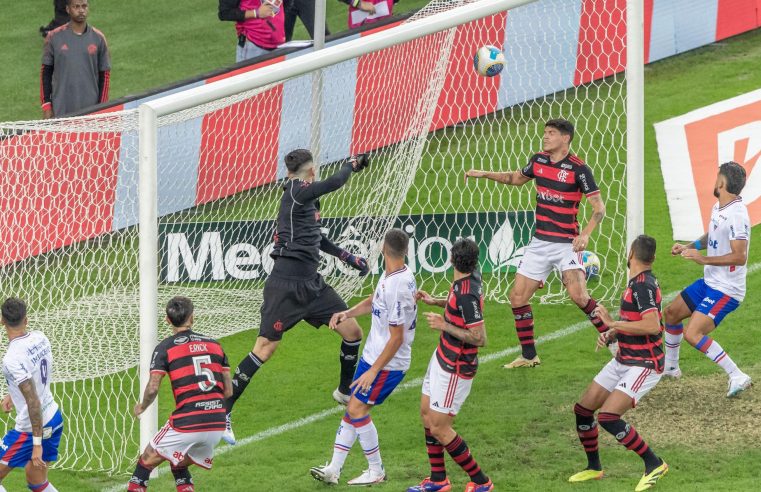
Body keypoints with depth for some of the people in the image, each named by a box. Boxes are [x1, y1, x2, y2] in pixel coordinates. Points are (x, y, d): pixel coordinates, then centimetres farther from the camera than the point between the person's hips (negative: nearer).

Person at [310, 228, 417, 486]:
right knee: (352, 409, 8)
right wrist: (347, 313, 7)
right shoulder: (390, 275, 3)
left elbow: (397, 339, -25)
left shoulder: (398, 288, -27)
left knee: (357, 409, -8)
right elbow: (374, 301, 24)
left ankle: (376, 470, 6)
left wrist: (373, 371, -22)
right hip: (372, 356, 10)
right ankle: (334, 469, 11)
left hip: (389, 363, -10)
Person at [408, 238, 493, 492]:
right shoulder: (468, 279, -1)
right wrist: (435, 302, 13)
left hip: (454, 369, -10)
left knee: (438, 428, -2)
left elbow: (480, 338, -30)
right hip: (443, 358, 10)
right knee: (426, 414, 19)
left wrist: (444, 325, -24)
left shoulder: (466, 294, -30)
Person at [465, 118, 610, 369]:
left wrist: (585, 234, -26)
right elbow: (516, 178, 27)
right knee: (517, 296, 3)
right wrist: (485, 174, 19)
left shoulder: (578, 169, -12)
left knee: (578, 294, -22)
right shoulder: (538, 160, 6)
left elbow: (599, 207, -12)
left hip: (567, 243, -6)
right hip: (539, 242, 6)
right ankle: (529, 356, 15)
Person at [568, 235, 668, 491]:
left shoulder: (644, 285, -20)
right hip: (623, 361, 10)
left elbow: (653, 325, -31)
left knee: (608, 417, -21)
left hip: (644, 365, -10)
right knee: (583, 410, 10)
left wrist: (613, 324, -24)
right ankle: (594, 467, 28)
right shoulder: (637, 282, 9)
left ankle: (654, 464, -7)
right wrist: (611, 334, 7)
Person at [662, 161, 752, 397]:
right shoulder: (718, 208, 5)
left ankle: (737, 377, -17)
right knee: (671, 313, 22)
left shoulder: (737, 215, -25)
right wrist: (689, 246, 11)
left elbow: (740, 256, -31)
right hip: (709, 282, 10)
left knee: (693, 333, -22)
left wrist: (704, 259, -30)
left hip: (726, 290, -10)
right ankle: (670, 367, 42)